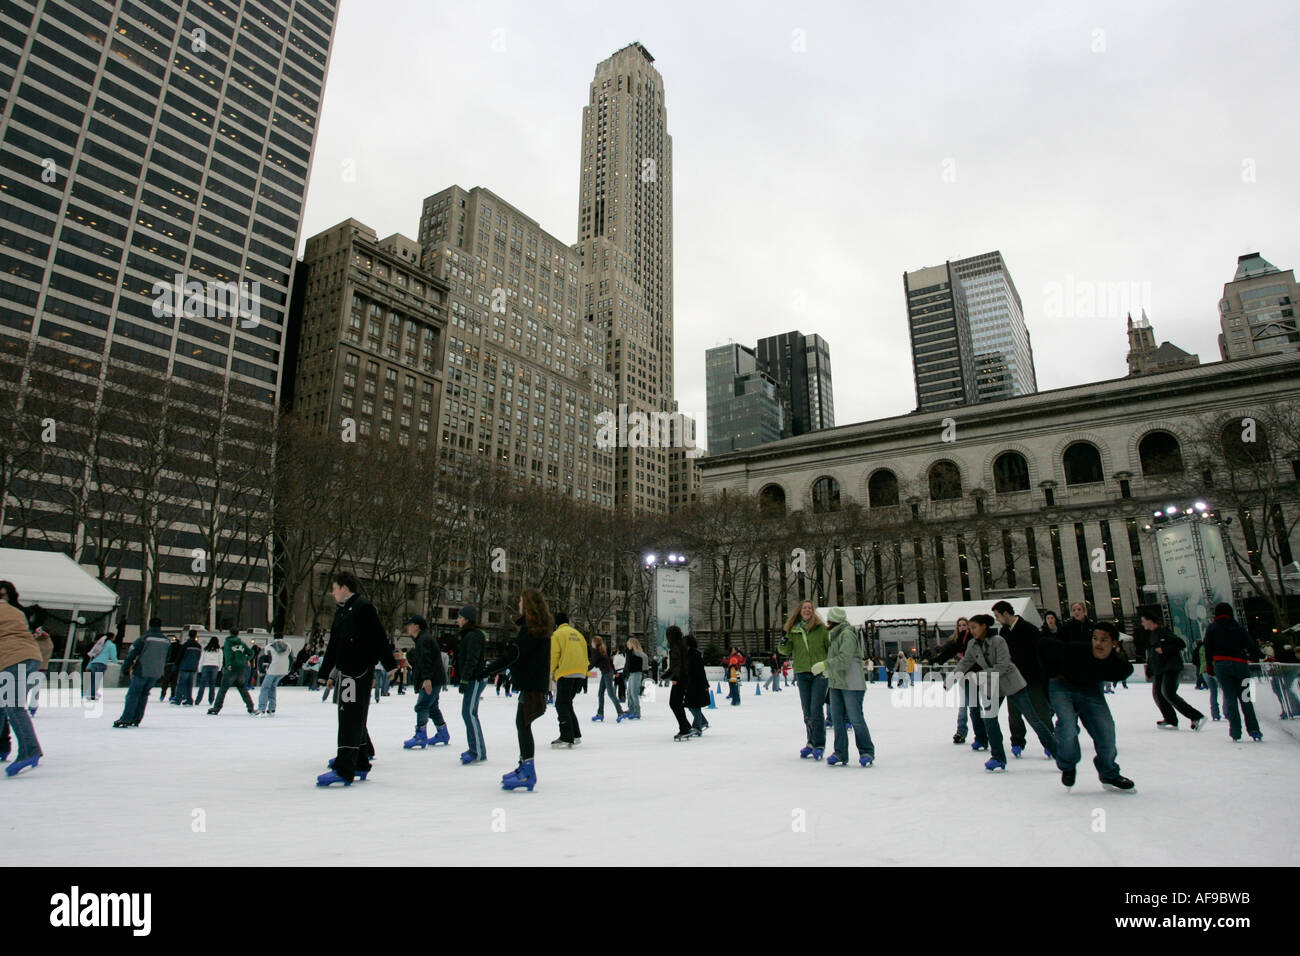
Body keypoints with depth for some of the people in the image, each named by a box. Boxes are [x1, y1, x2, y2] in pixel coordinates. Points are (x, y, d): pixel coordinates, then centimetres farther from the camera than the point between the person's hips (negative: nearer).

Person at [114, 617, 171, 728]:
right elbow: (166, 659, 18)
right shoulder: (166, 641, 8)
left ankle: (125, 720, -4)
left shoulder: (144, 638, -7)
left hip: (142, 671, -4)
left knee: (133, 694, 2)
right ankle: (136, 720, 15)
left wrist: (125, 667, 3)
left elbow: (132, 653, -7)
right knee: (144, 694, 15)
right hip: (156, 673, 5)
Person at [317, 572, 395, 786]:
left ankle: (344, 770, -11)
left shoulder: (364, 608, -10)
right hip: (345, 672, 9)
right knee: (355, 719, 14)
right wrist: (326, 672, 26)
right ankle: (360, 764, 22)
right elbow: (333, 646, 25)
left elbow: (379, 638, -14)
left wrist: (390, 665, -16)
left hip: (360, 672, -9)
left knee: (351, 719, -10)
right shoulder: (341, 612, 19)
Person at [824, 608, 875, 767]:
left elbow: (844, 659, -23)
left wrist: (824, 665, -19)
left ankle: (867, 752, 10)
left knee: (856, 719, -3)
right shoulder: (835, 635, 17)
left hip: (851, 684, -9)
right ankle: (840, 754, 10)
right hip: (836, 684, 9)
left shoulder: (847, 634, -14)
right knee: (838, 720, 6)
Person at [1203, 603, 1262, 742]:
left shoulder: (1212, 627, 9)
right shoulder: (1239, 628, 11)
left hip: (1221, 664, -2)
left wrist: (1209, 666, 11)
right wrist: (1250, 658, 24)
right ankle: (1254, 730, 1)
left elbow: (1208, 648, 3)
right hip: (1240, 664, 2)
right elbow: (1253, 647, 3)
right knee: (1245, 698, 10)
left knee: (1229, 697, -1)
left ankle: (1235, 733, -6)